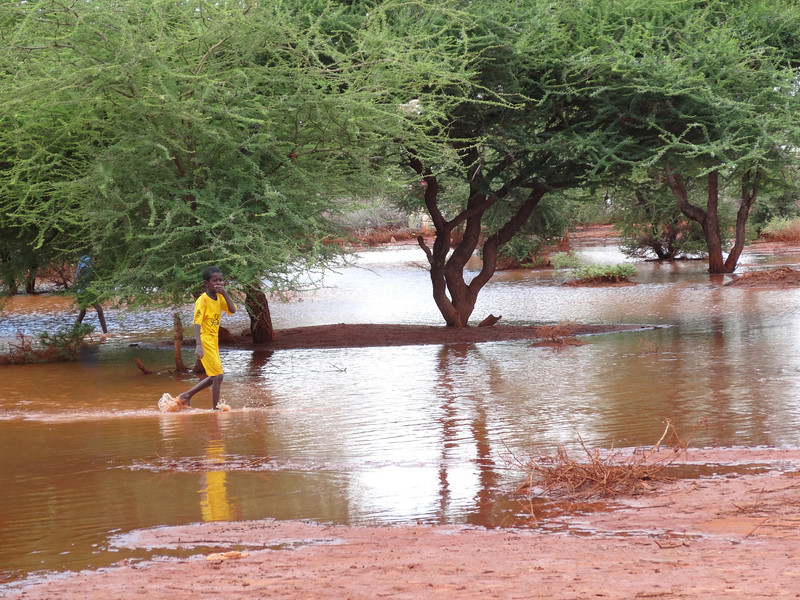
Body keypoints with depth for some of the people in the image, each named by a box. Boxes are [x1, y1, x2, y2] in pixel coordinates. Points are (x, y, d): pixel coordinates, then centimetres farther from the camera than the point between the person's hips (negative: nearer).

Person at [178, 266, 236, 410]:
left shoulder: (219, 297, 7)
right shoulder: (202, 300, -16)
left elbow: (232, 310, -5)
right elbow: (197, 323, -23)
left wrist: (224, 293, -14)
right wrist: (198, 345, -33)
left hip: (214, 341, 8)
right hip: (205, 341, -8)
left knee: (214, 377, 15)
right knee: (218, 375, -10)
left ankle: (186, 395, 26)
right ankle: (215, 408, -1)